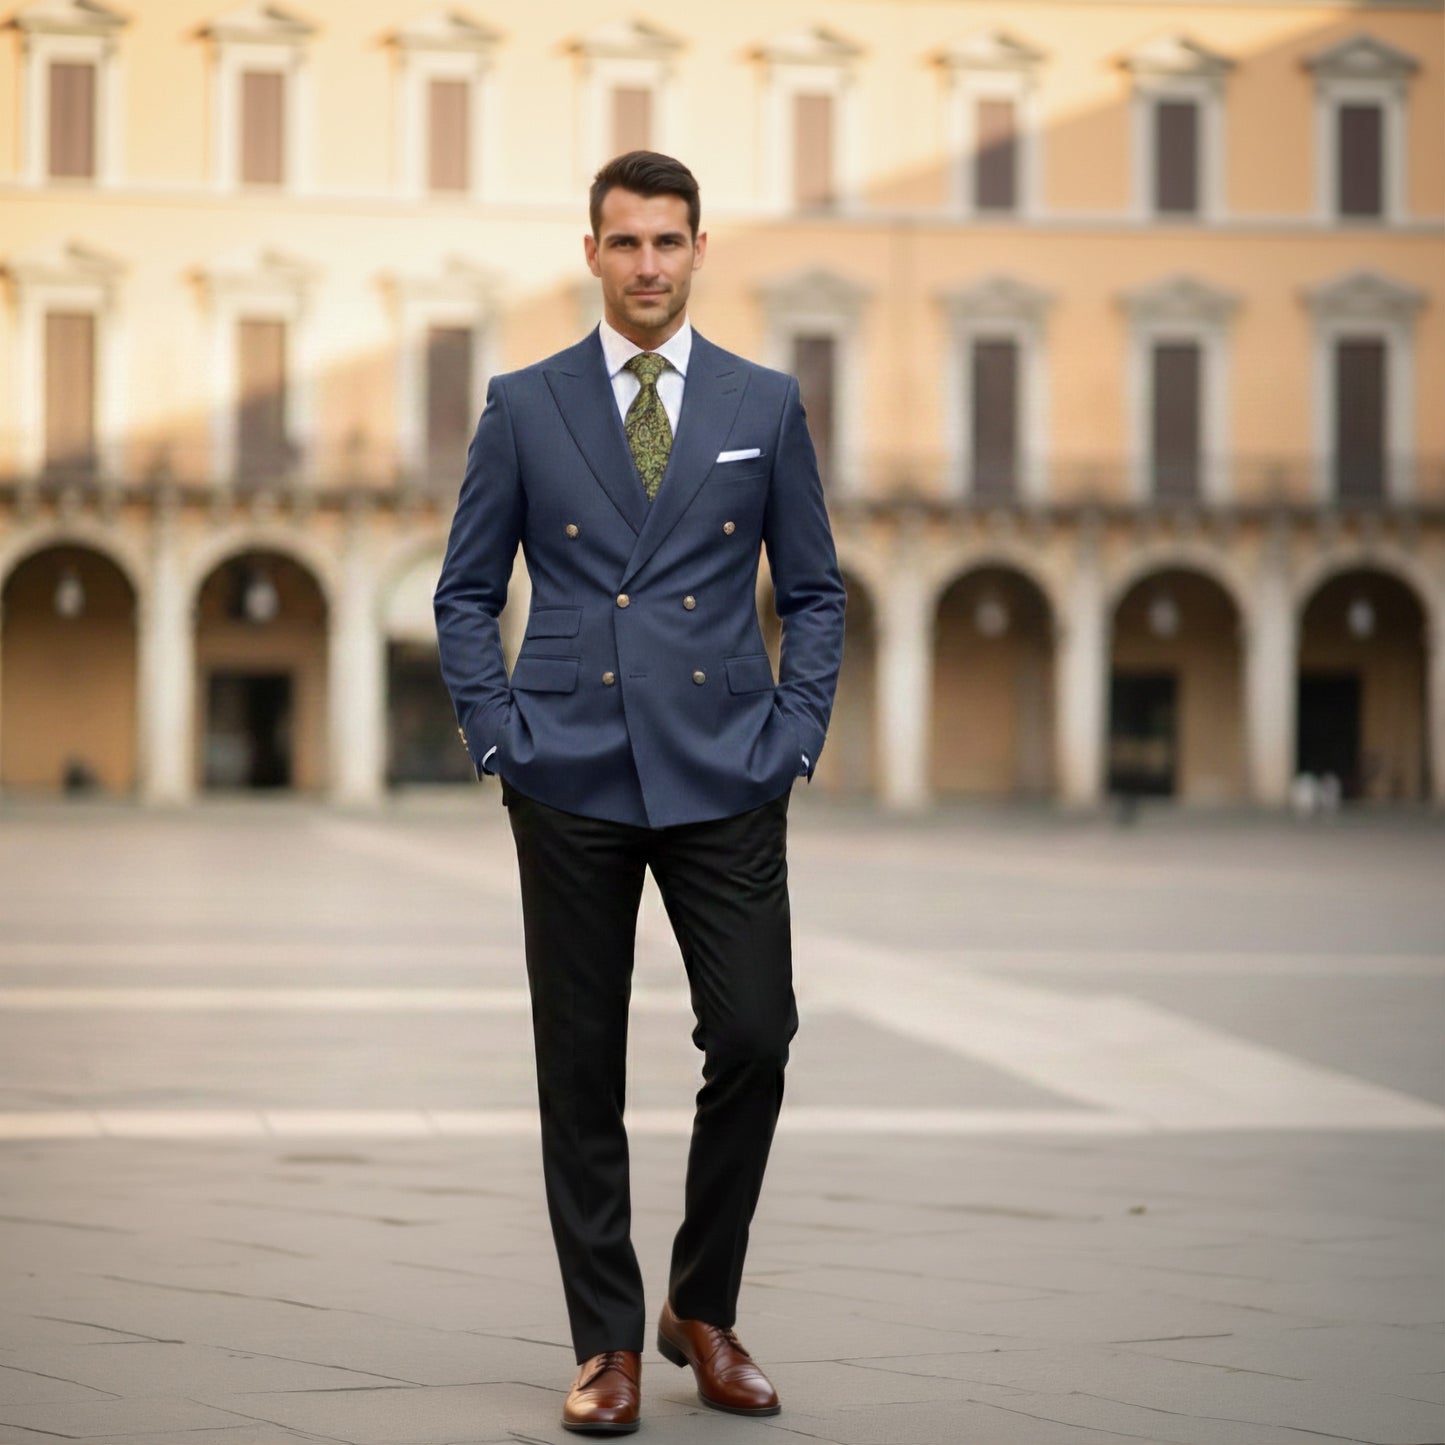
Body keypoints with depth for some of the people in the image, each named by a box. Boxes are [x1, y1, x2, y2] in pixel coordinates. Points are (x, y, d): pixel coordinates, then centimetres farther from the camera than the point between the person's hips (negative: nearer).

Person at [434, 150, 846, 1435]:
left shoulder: (766, 405, 8)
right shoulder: (524, 408, 5)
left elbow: (814, 590, 12)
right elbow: (466, 593, 9)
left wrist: (795, 737, 0)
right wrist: (498, 737, -2)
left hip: (725, 782, 0)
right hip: (572, 784, 0)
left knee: (755, 1043, -6)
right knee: (583, 1072, 3)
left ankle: (704, 1311, 15)